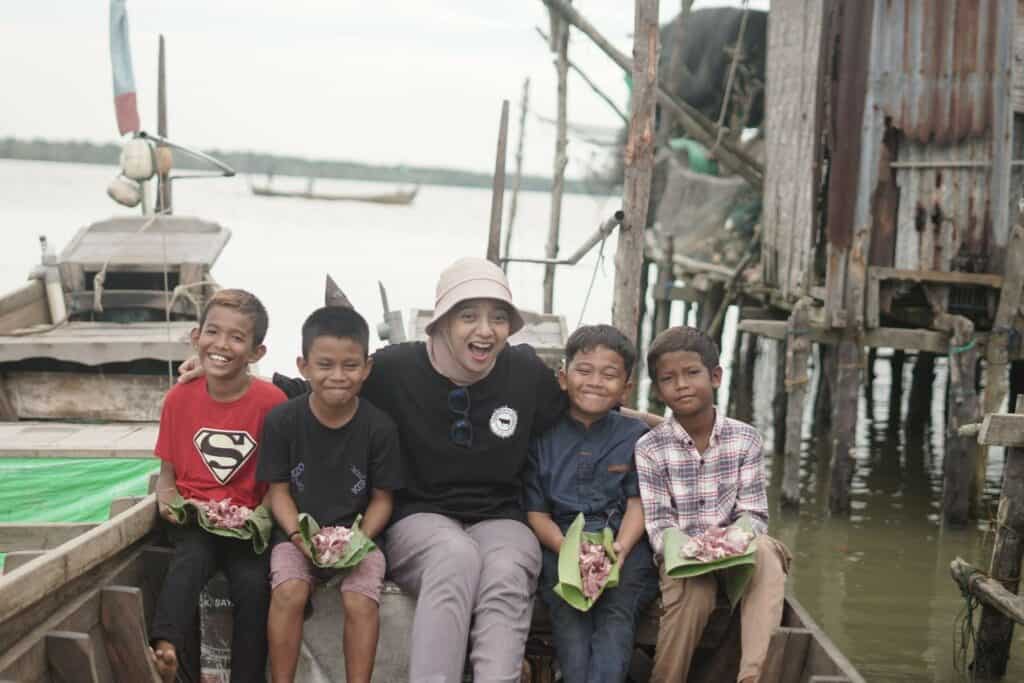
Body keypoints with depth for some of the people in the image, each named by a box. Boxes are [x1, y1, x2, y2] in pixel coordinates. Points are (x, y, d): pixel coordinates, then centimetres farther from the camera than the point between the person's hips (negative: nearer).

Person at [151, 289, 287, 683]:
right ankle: (165, 649, -42)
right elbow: (168, 472, 12)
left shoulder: (271, 401, -6)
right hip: (192, 518, 1)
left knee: (254, 582, -26)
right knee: (193, 558, -30)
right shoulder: (180, 398, 3)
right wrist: (168, 501, -8)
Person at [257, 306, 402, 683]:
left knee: (361, 601, -26)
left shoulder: (379, 427, -8)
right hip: (298, 533, 0)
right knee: (288, 592, -27)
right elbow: (279, 491, -1)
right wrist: (299, 535, -17)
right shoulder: (282, 420, -7)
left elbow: (381, 499, 0)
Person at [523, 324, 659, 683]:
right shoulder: (542, 437, 10)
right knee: (567, 603, -30)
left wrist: (619, 549, -17)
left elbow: (638, 504, 5)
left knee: (618, 607, -29)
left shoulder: (636, 436, 11)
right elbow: (537, 513, 5)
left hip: (624, 543, 0)